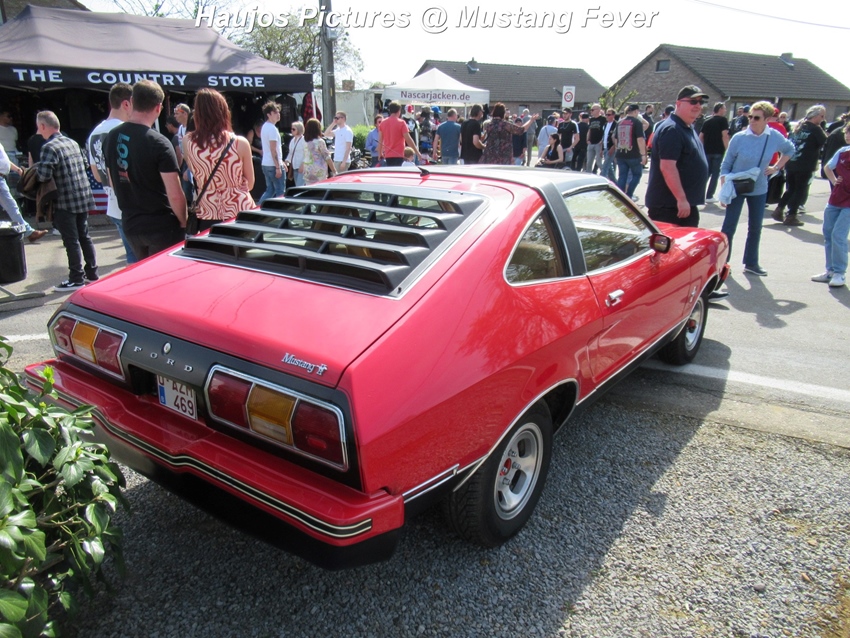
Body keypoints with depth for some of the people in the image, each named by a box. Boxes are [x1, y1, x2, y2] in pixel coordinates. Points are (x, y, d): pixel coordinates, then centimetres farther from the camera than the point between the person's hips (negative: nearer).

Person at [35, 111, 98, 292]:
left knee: (71, 240, -1)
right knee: (84, 236, 16)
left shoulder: (49, 147, -14)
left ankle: (76, 279, 5)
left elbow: (44, 175, -22)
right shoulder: (73, 143, 10)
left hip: (65, 202, -8)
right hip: (84, 198, 8)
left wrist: (35, 172, -1)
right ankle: (92, 272, 23)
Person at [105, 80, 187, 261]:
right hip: (161, 226, -6)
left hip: (130, 224, 6)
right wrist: (183, 222, -5)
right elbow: (175, 195, -21)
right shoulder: (158, 143, -18)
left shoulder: (112, 137, 2)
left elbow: (113, 182, 13)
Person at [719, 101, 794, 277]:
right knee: (729, 226, -2)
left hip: (759, 190, 3)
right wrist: (724, 189, -17)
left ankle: (751, 263, 23)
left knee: (755, 227, 11)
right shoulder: (739, 138, -14)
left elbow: (789, 150, 15)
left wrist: (776, 167, 3)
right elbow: (726, 165, -8)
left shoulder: (775, 137, -7)